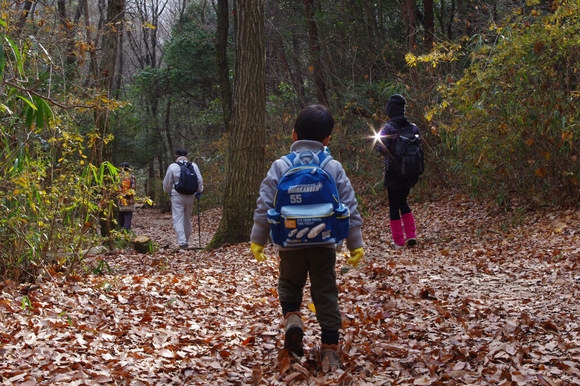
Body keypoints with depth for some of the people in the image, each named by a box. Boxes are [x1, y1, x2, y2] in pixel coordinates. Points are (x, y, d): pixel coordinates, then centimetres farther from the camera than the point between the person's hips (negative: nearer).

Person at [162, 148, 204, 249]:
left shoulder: (172, 167, -6)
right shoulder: (194, 166, 1)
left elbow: (167, 183, 3)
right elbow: (200, 181, 5)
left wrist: (168, 191, 22)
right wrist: (199, 192, 21)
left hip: (177, 196, -4)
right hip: (190, 196, 4)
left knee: (178, 219, -3)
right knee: (187, 219, 15)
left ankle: (182, 242, -16)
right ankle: (186, 242, 23)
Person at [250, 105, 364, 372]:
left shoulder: (280, 166, -3)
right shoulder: (334, 168, -1)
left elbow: (265, 205, -3)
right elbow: (349, 208, 0)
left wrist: (258, 240, 5)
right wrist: (355, 244, 7)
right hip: (324, 243, 0)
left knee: (289, 283, 22)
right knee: (325, 294, 8)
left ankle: (292, 318, -3)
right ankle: (330, 348, 6)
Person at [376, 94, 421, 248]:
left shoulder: (388, 128, -14)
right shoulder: (413, 128, 1)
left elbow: (382, 148, -19)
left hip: (394, 173, -5)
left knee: (394, 205, 5)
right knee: (403, 202, 21)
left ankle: (399, 241, 6)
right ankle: (411, 235, 12)